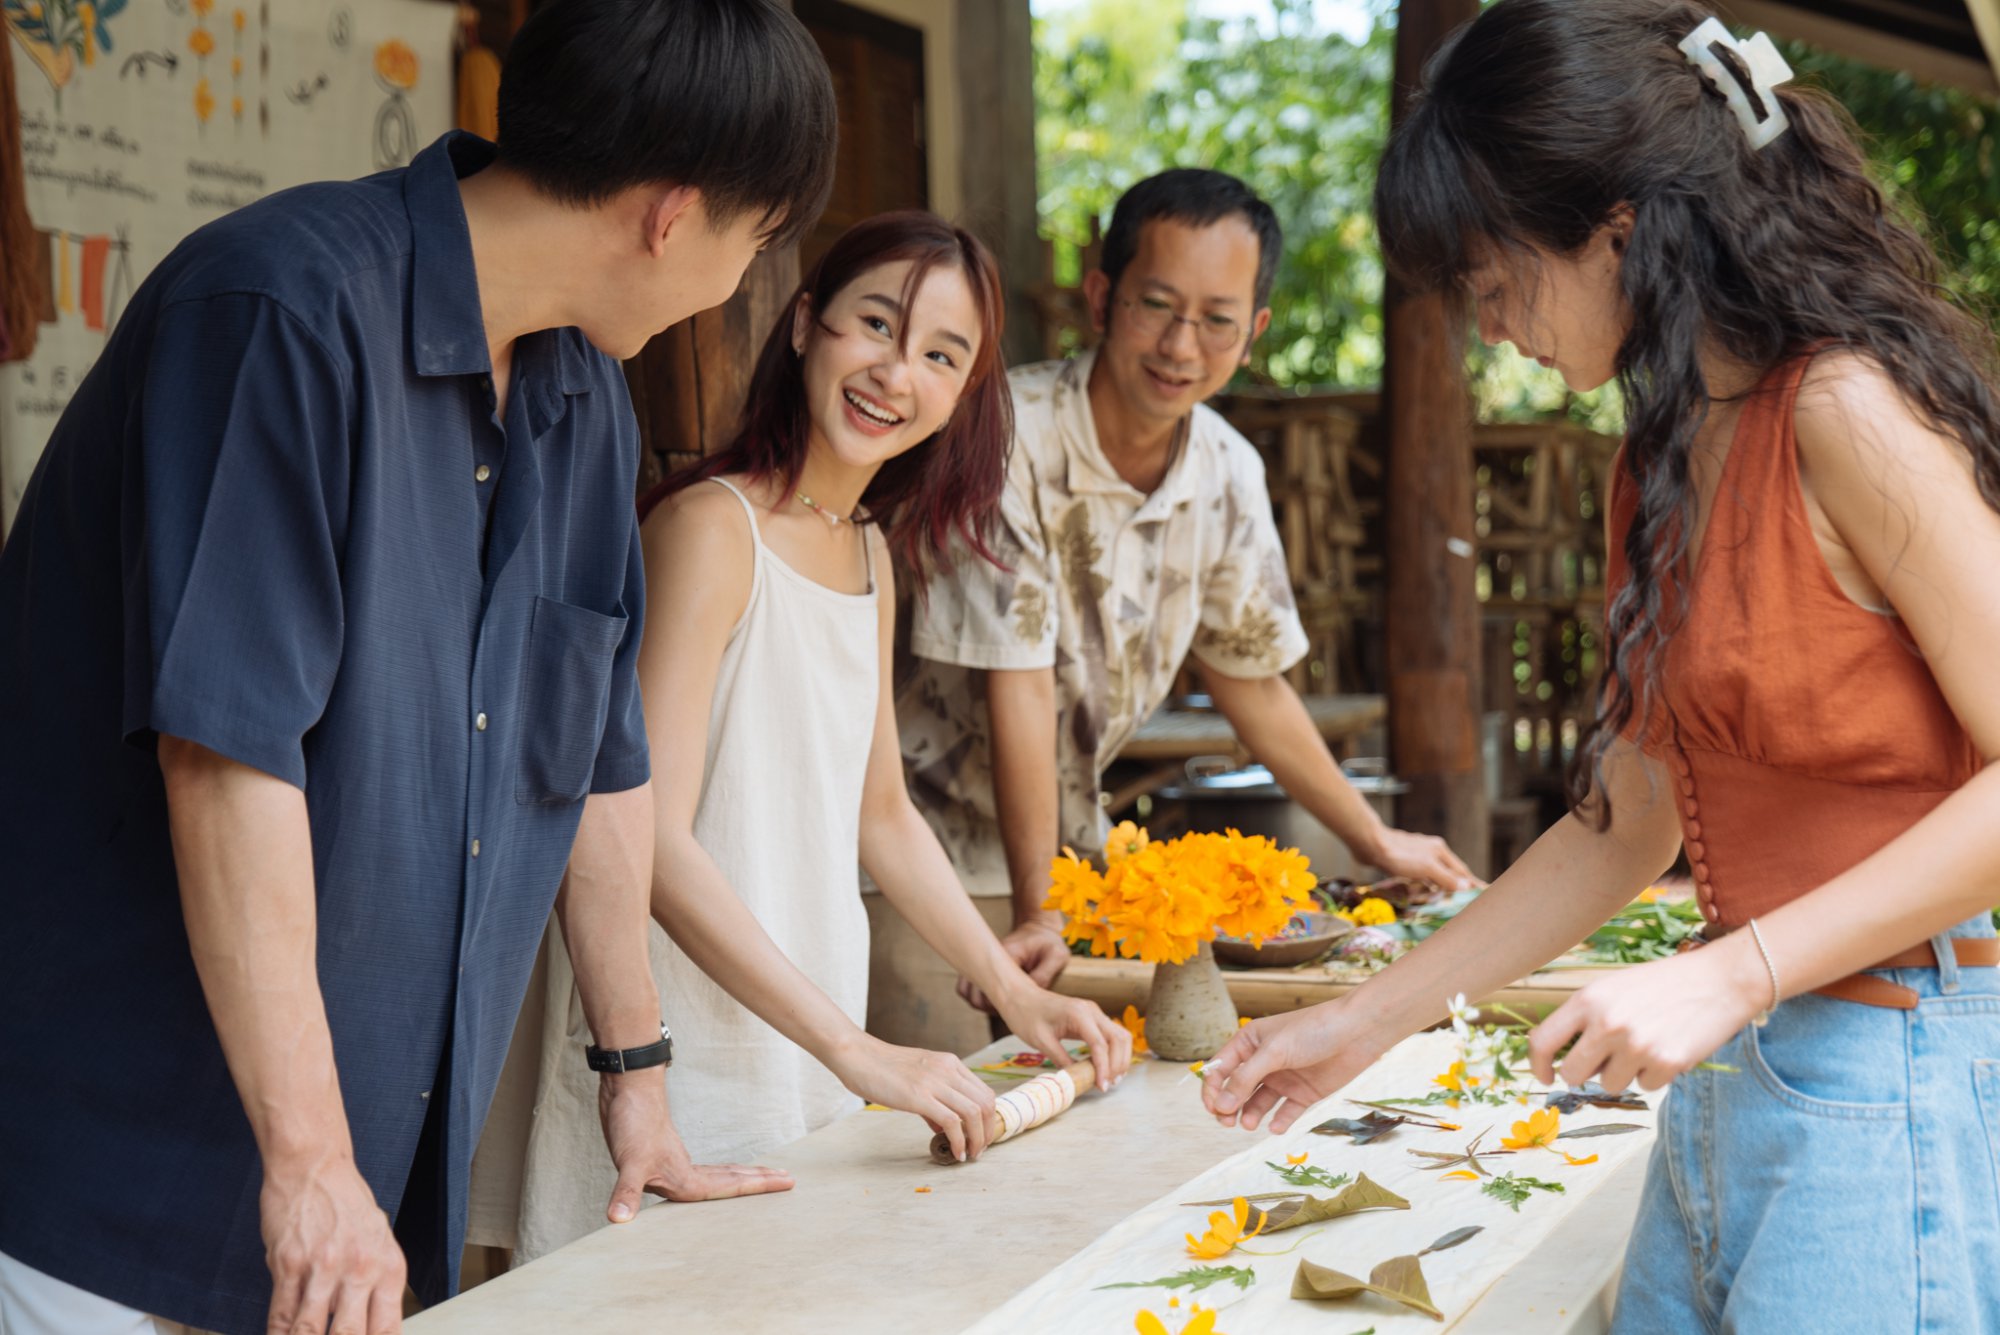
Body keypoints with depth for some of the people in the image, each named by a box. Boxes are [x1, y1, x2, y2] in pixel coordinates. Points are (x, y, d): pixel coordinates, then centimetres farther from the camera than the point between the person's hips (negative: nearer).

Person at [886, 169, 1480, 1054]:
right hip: (932, 841, -6)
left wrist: (1377, 842, 19)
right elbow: (1017, 684, -24)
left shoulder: (1228, 475, -2)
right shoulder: (1010, 440, -22)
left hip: (1069, 843, 6)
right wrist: (1035, 915, -25)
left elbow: (1250, 678, 12)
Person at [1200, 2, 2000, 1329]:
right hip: (1730, 1073, 8)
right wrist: (1368, 1021, 15)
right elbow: (1629, 824, 15)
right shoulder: (1668, 459, 12)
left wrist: (1732, 973, -22)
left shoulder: (1850, 411, -14)